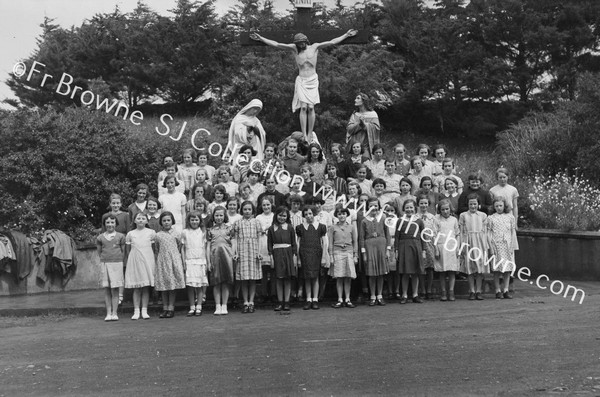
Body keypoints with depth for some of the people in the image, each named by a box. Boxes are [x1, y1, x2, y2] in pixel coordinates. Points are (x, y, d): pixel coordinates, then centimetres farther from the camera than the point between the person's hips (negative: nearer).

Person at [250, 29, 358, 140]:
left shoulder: (315, 47, 5)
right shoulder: (294, 48, 5)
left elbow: (332, 42, 5)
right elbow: (276, 44, 3)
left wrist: (346, 35, 2)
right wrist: (261, 38, -1)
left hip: (313, 81, 0)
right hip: (301, 81, 0)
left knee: (311, 108, -6)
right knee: (303, 107, -11)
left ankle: (310, 134, -1)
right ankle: (304, 135, -11)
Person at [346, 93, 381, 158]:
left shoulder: (372, 114, 4)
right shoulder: (354, 114, 13)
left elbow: (376, 127, -5)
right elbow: (349, 128, 3)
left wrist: (365, 124, -15)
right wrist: (358, 124, -13)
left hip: (366, 145, -3)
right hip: (354, 145, 3)